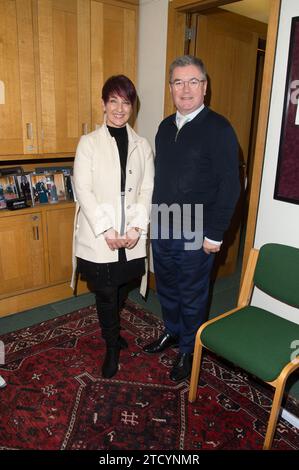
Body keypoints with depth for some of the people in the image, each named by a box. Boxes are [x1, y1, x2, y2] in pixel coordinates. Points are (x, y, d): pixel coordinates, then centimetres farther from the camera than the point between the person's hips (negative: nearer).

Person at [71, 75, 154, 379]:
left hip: (131, 237, 3)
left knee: (119, 290, 15)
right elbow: (83, 190, -8)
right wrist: (106, 230, -15)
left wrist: (136, 228, -10)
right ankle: (112, 347, 26)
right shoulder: (89, 142, -1)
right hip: (98, 237, -2)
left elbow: (148, 190, 2)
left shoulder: (142, 145, 8)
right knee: (106, 293, 5)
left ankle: (112, 332, 42)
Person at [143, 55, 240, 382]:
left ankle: (188, 350, 31)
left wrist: (215, 234, -15)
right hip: (161, 228, 6)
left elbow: (229, 186, -14)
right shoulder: (165, 127, 9)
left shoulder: (218, 129, -11)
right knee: (166, 287, 20)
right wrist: (152, 217, 14)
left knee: (192, 295, 10)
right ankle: (172, 333, 44)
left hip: (194, 233, -6)